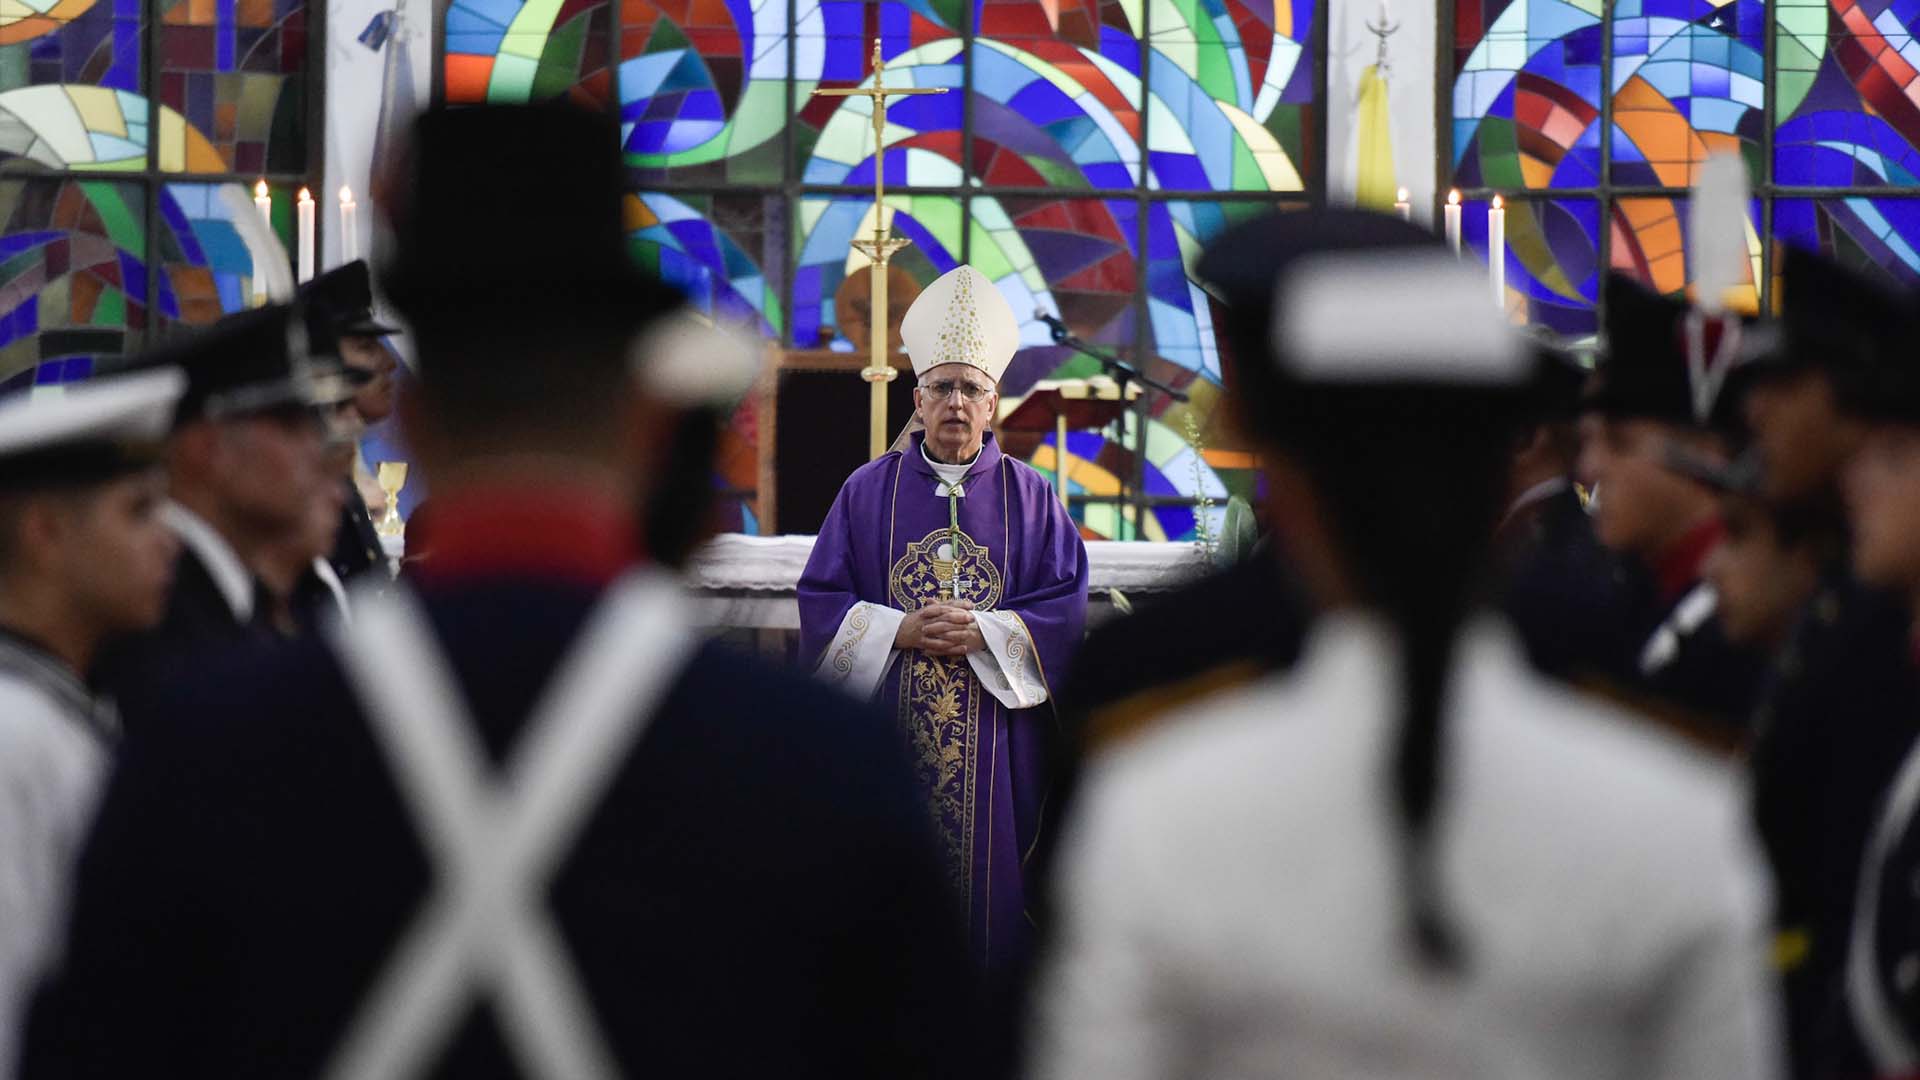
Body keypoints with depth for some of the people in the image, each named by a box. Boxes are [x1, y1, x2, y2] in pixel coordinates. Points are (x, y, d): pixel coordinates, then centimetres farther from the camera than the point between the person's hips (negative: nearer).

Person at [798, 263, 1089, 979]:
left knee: (987, 873, -1)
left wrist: (983, 633, -13)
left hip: (996, 730, 0)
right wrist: (900, 631, -12)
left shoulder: (1029, 495, 7)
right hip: (889, 731, 0)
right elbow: (820, 599, 4)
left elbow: (1068, 604, 1)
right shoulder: (869, 490, 7)